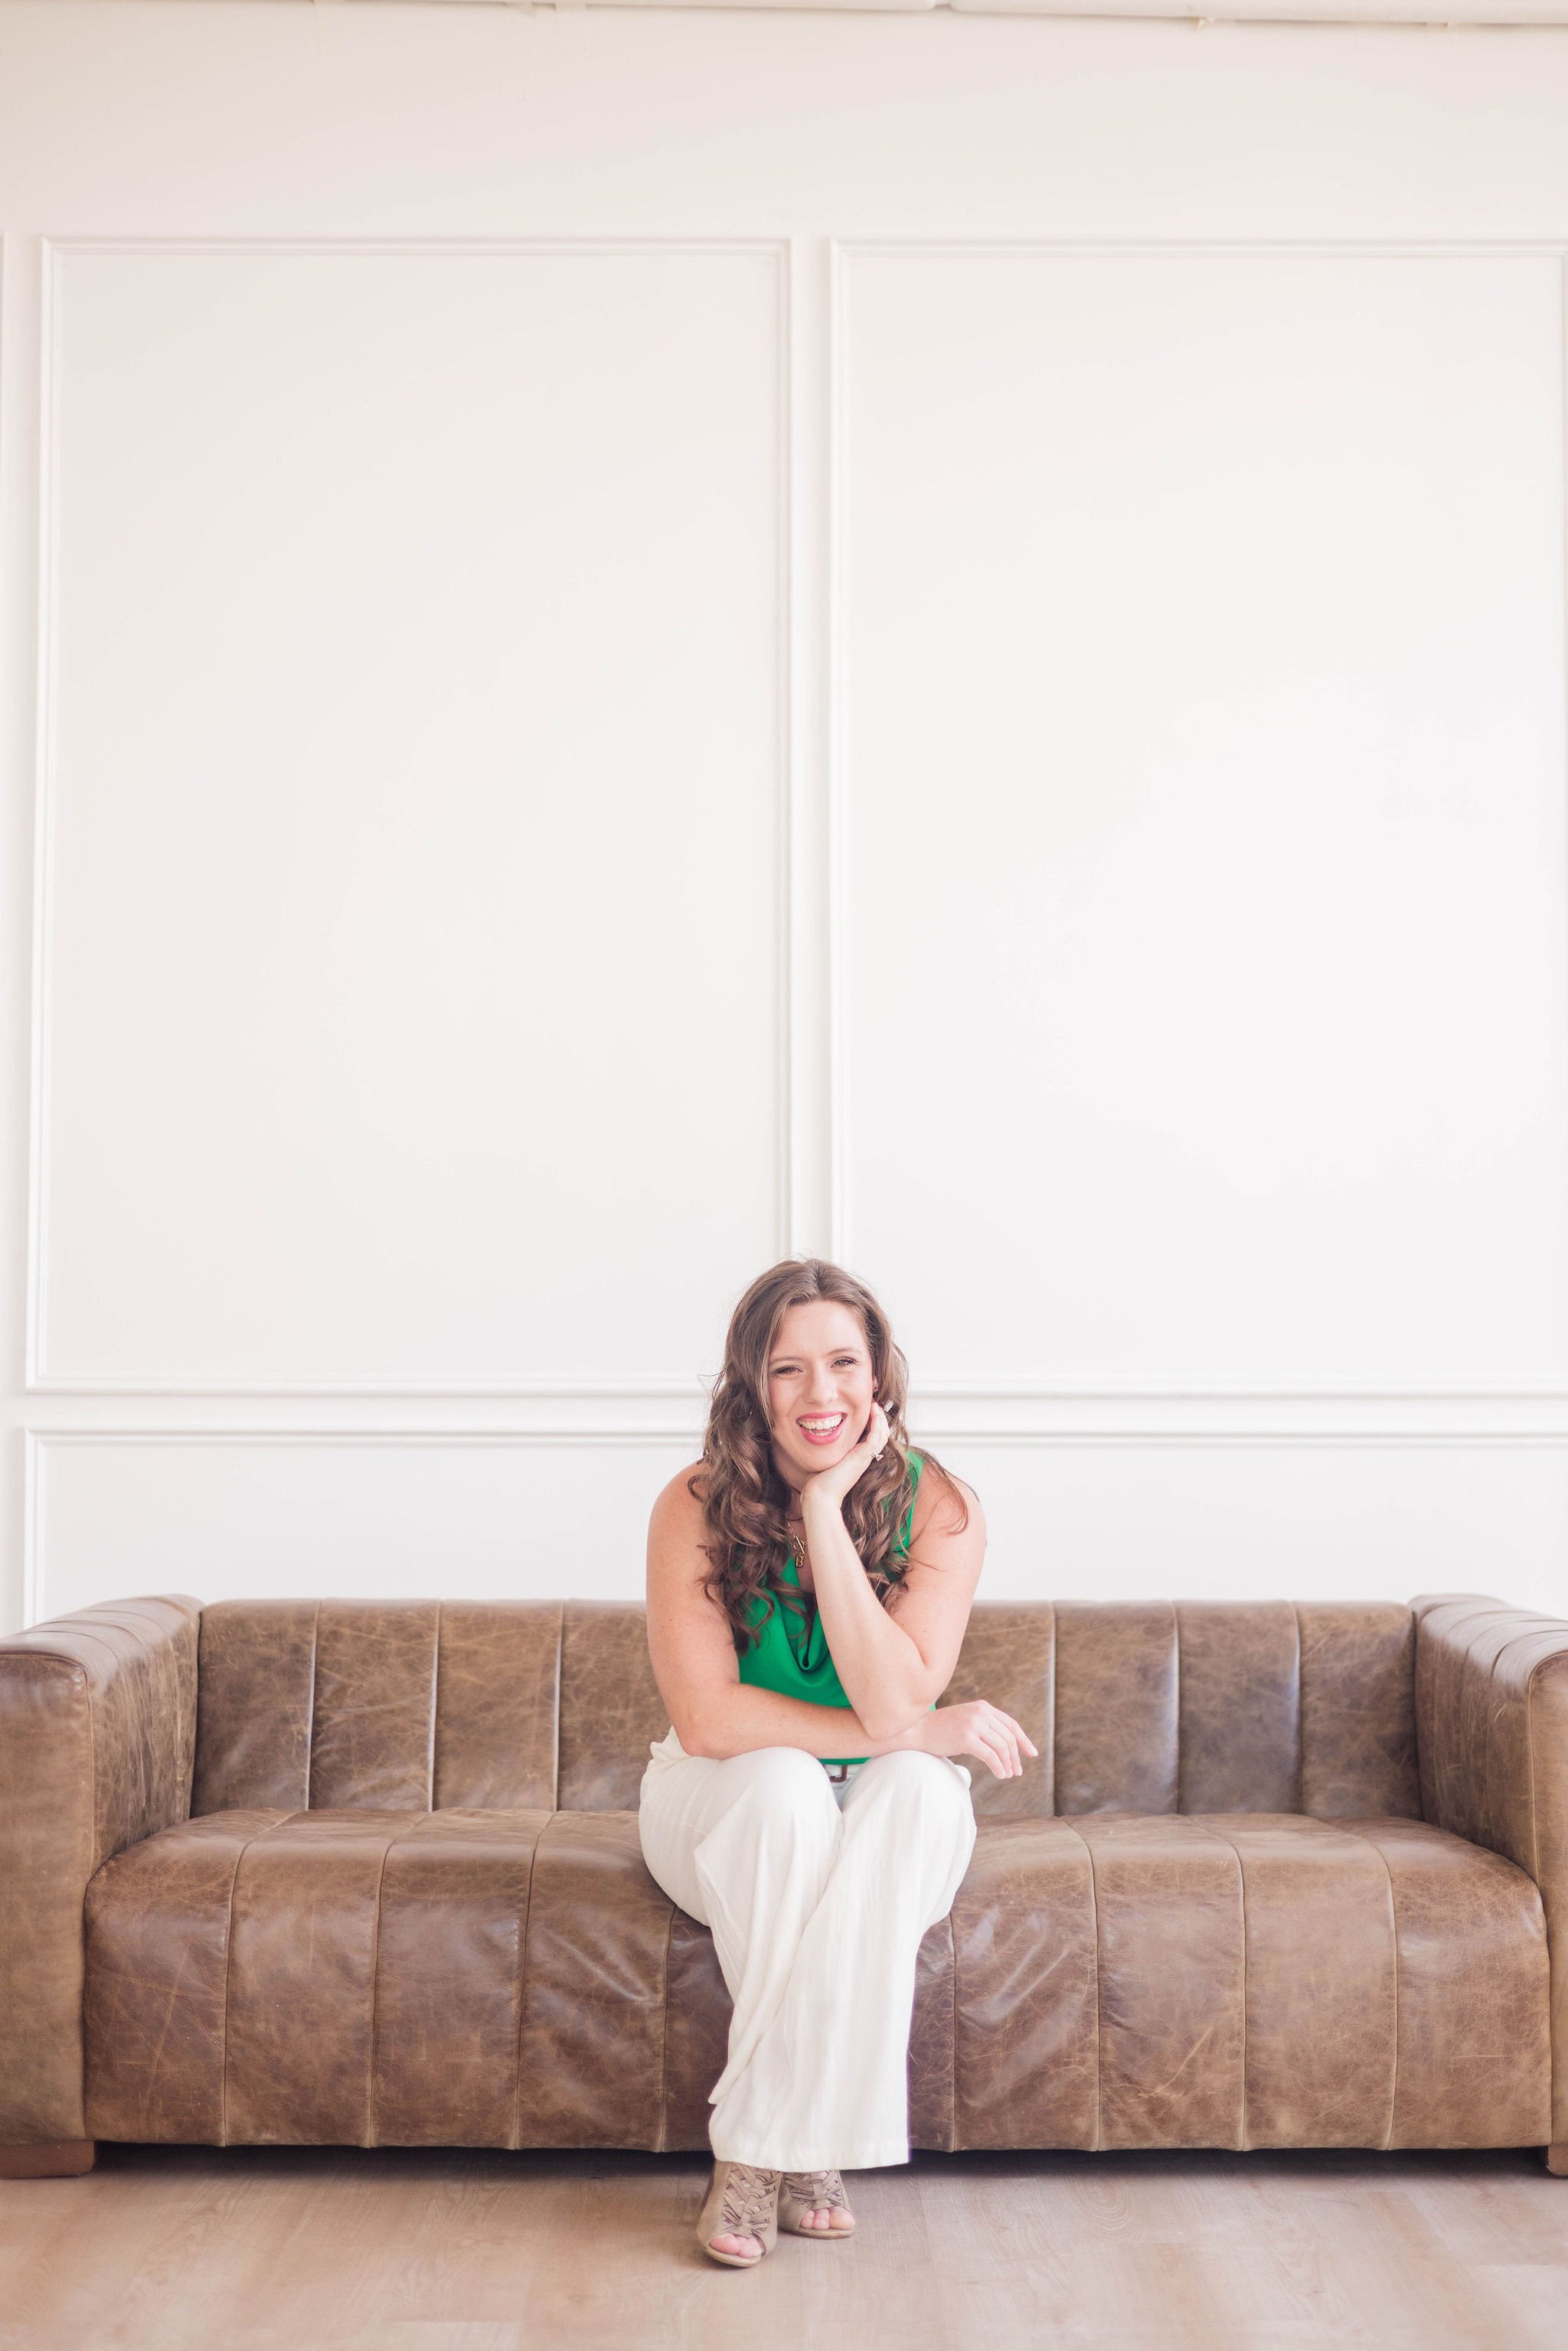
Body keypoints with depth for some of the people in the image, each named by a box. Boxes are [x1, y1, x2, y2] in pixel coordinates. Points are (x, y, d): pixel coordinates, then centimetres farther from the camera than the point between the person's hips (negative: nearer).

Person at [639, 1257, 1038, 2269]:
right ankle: (807, 2145, -23)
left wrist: (826, 1510, -30)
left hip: (883, 1818, 1)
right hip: (727, 1808, -1)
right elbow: (705, 1717, -24)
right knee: (783, 1783, -34)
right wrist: (925, 1730, -24)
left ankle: (759, 2145, -24)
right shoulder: (698, 1505, -17)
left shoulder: (938, 1505, -15)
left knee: (919, 1789, -33)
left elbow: (895, 1703, -26)